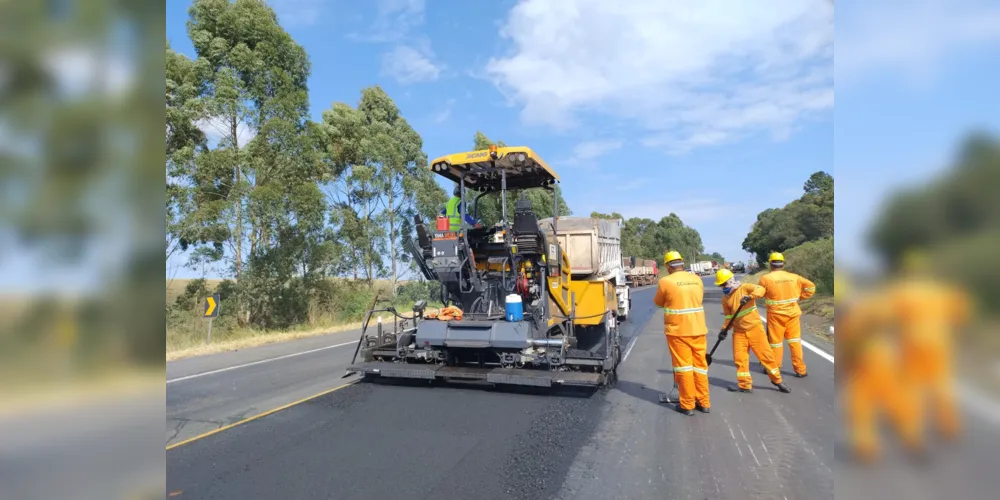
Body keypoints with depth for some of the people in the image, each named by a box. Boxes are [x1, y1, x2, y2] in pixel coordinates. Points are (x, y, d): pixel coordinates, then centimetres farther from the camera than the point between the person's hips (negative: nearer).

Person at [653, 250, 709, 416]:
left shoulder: (665, 281, -10)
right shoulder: (697, 279, 5)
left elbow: (658, 302, 5)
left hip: (678, 330, -5)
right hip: (698, 330, 5)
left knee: (684, 366, 3)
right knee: (700, 365, 14)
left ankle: (687, 405, 9)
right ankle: (703, 402, 23)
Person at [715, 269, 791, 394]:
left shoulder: (745, 287, -9)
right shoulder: (725, 299, 5)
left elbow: (760, 289, -26)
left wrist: (750, 296, -43)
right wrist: (725, 329, -1)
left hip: (755, 328, -4)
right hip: (739, 332, 4)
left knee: (765, 355, 3)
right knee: (739, 358, 2)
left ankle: (777, 380, 21)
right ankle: (745, 385, 14)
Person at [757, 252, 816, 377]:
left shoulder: (765, 278, -11)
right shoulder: (794, 277, 0)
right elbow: (811, 286, 6)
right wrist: (800, 297, 11)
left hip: (775, 314, -3)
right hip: (792, 313, 3)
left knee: (775, 341, 8)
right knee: (794, 341, 10)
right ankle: (800, 369, 13)